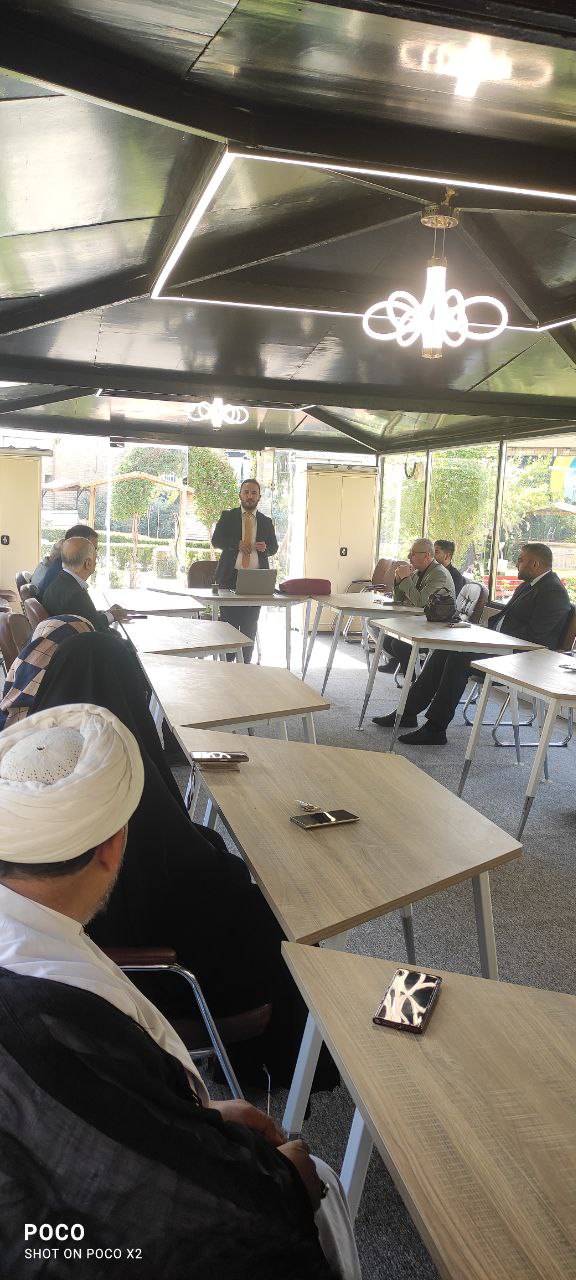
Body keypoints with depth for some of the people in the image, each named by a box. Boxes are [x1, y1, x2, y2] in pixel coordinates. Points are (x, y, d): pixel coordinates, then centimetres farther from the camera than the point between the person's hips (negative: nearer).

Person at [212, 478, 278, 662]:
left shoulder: (266, 521, 15)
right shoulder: (228, 516, 8)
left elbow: (274, 548, 16)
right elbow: (216, 540, 1)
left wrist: (266, 547, -8)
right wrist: (237, 544, -16)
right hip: (230, 576, -2)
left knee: (250, 625, 3)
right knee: (228, 623, -3)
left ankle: (245, 663, 10)